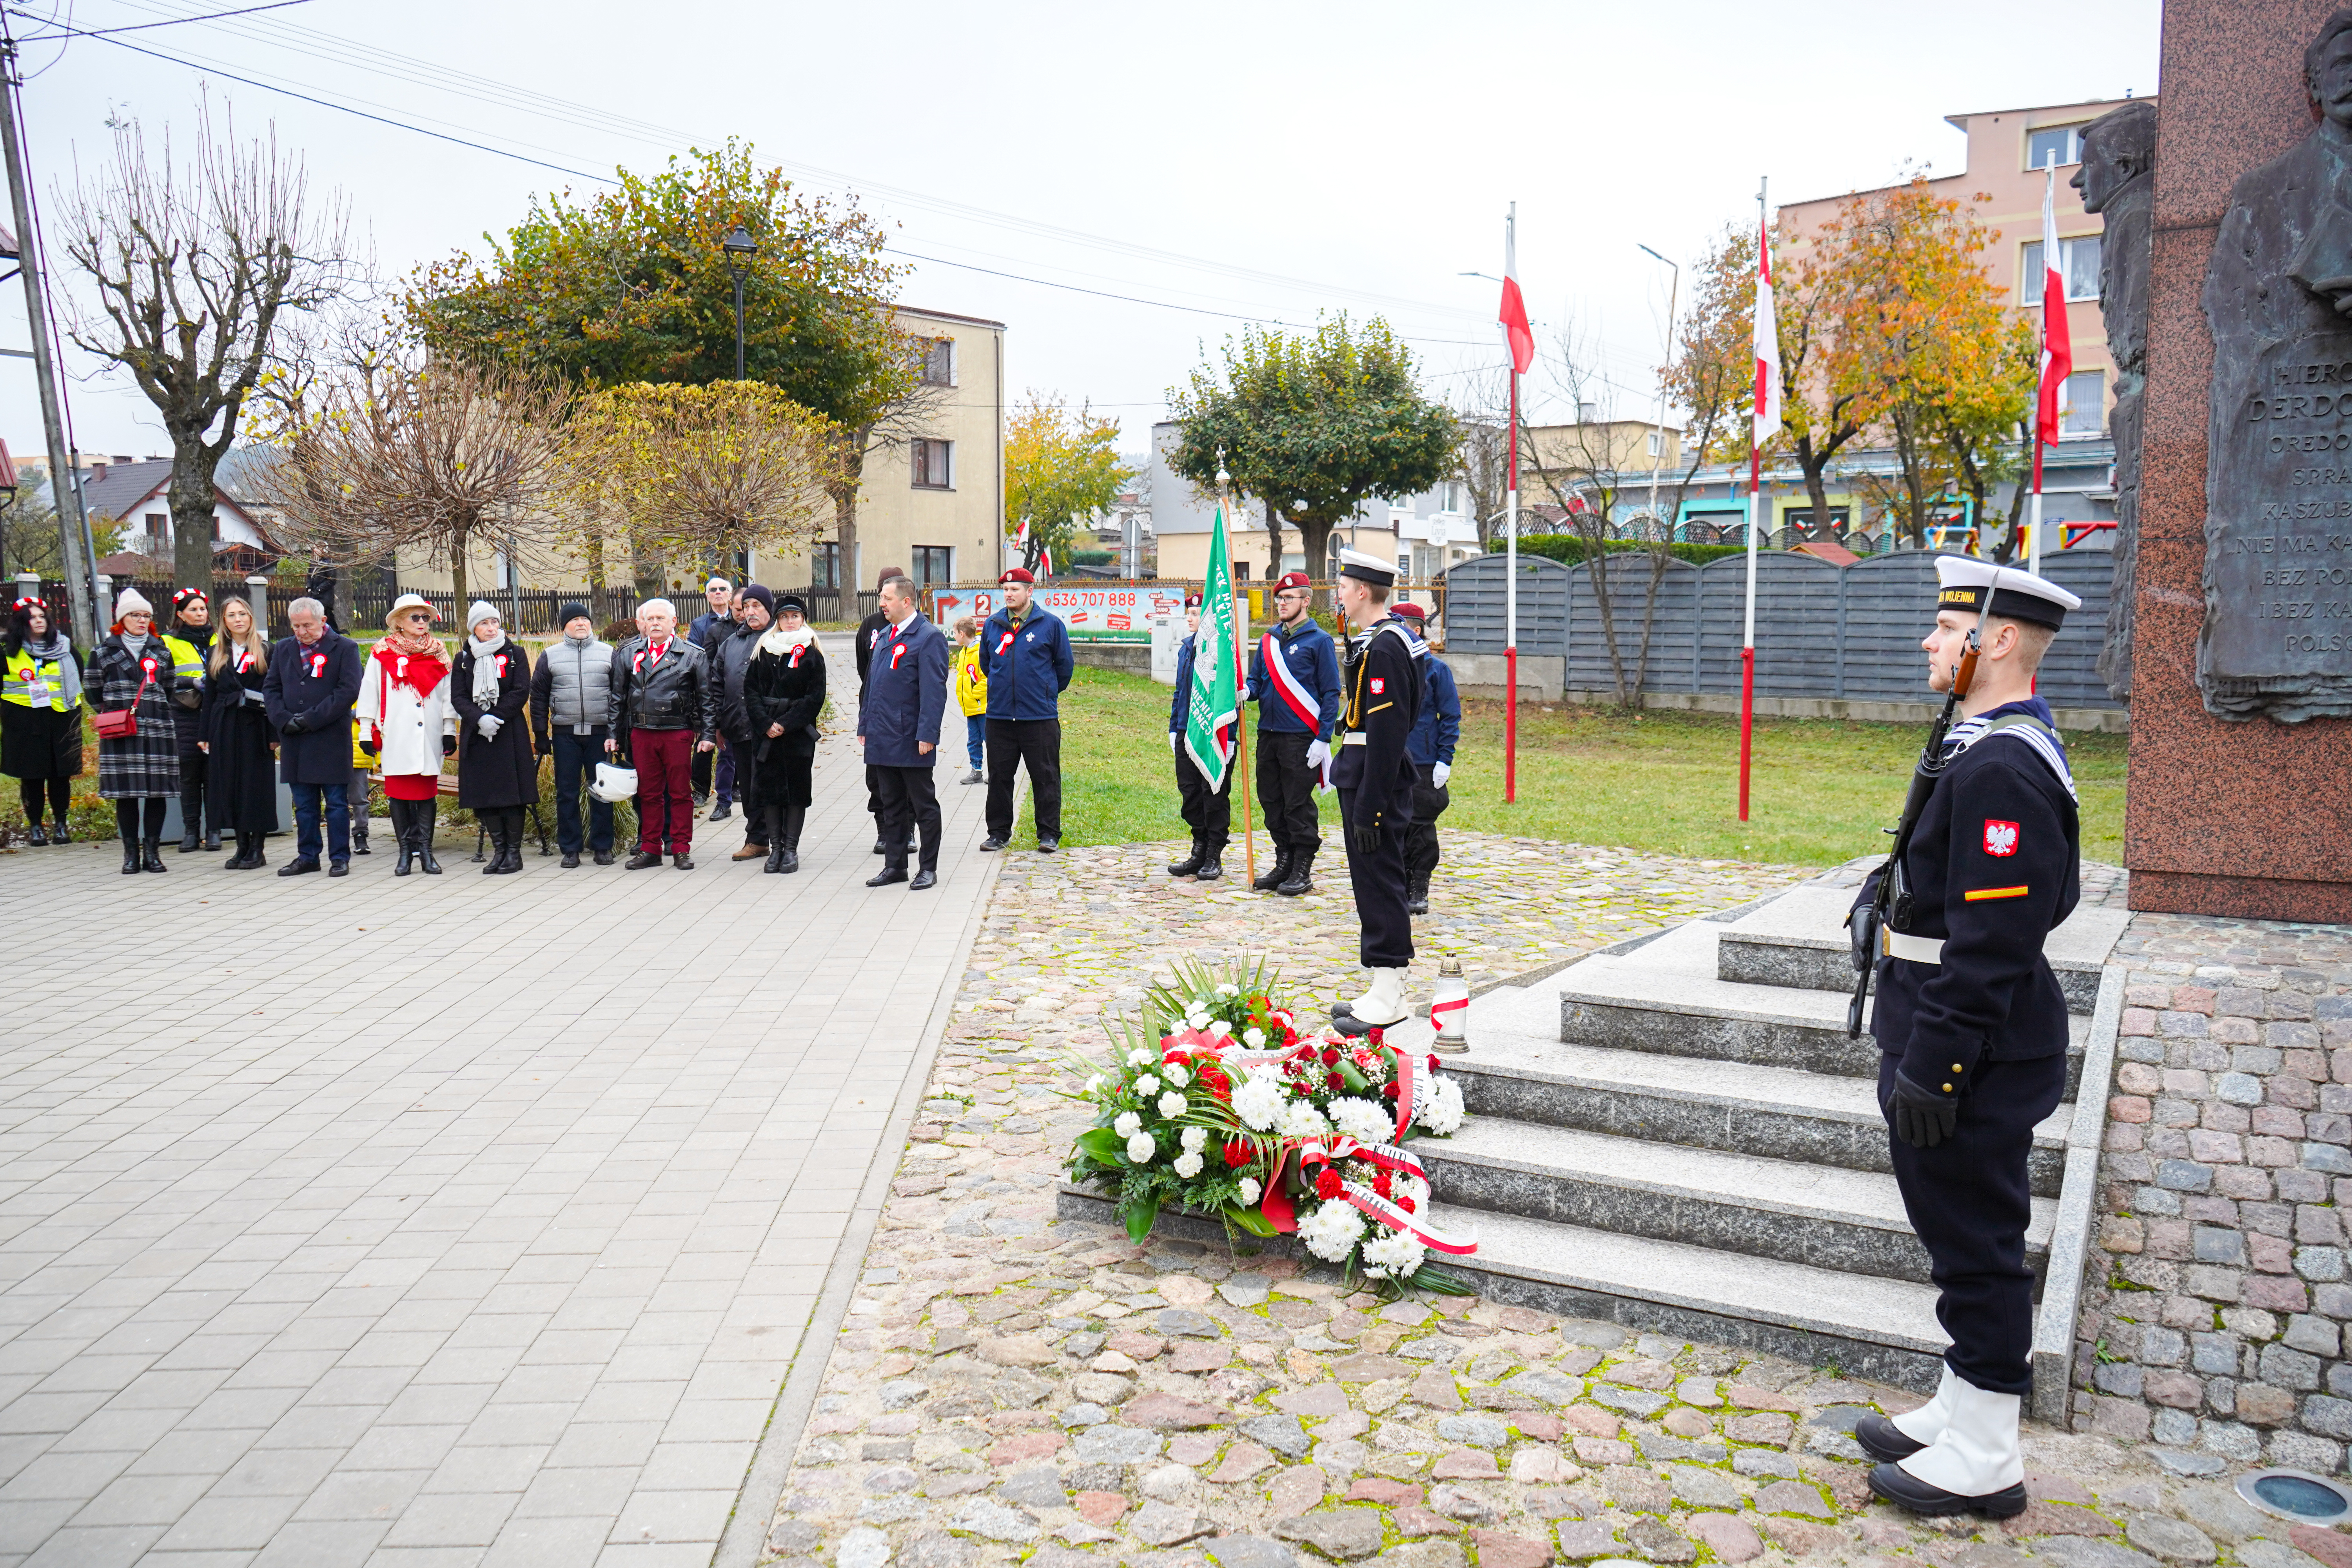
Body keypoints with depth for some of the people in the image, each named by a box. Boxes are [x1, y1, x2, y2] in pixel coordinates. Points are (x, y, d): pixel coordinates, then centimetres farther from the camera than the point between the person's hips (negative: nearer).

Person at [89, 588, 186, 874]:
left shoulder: (161, 652, 13)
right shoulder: (104, 652, 8)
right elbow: (94, 692, 11)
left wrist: (157, 714, 11)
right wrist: (115, 714, 6)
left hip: (157, 730, 2)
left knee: (157, 792, 0)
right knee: (126, 793, 0)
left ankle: (152, 851, 7)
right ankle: (131, 853, 6)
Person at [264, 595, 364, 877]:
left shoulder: (345, 648, -2)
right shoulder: (283, 649, 15)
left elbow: (348, 691, -10)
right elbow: (270, 688, 13)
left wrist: (310, 719, -14)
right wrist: (284, 720, -5)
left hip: (331, 740, -5)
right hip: (294, 741, 5)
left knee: (336, 802, 1)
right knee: (304, 804, 11)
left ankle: (339, 858, 8)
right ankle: (307, 857, 19)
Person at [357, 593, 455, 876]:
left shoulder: (438, 654, 11)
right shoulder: (383, 655, 5)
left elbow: (448, 695, 11)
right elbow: (368, 694, 6)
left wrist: (450, 731, 7)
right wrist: (366, 732, 2)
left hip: (429, 738, 1)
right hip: (395, 738, -1)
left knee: (427, 793, 2)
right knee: (399, 794, 2)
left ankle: (425, 851, 8)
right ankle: (406, 852, 8)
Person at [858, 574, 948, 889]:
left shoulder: (928, 638, -10)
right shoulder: (883, 638, 15)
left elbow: (934, 691, -15)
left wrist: (927, 735, -20)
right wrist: (865, 727, 16)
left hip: (911, 741, -8)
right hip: (883, 740, 8)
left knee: (924, 805, 3)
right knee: (892, 805, 13)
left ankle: (928, 869, 10)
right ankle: (895, 866, 21)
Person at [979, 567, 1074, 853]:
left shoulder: (1050, 624, -3)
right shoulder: (993, 625, 7)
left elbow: (1064, 665, 7)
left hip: (1040, 715, -3)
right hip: (999, 715, 3)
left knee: (1045, 776, 2)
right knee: (999, 777, 8)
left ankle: (1049, 834, 11)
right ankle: (999, 832, 19)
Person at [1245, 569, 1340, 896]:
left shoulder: (1319, 641, -4)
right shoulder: (1268, 640, 14)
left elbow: (1331, 694, -6)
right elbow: (1257, 681, 18)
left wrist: (1323, 739, -13)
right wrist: (1244, 691, -7)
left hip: (1301, 738, -6)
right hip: (1268, 734, 6)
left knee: (1299, 805, -2)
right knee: (1271, 801, 10)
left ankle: (1303, 872, 7)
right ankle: (1284, 863, 22)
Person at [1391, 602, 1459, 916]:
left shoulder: (1436, 668, -3)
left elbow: (1451, 717, -3)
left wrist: (1445, 760, -9)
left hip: (1423, 764, -4)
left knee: (1420, 826, 2)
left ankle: (1419, 892, 11)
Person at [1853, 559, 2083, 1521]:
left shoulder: (2000, 769, -23)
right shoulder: (2006, 748, 11)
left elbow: (1992, 942, -25)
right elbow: (2048, 900, 21)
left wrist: (1930, 1067, -22)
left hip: (1971, 1055, -10)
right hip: (1965, 1044, 10)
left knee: (1975, 1244, 2)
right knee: (1966, 1242, 19)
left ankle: (1982, 1462, 16)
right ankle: (1962, 1412, 34)